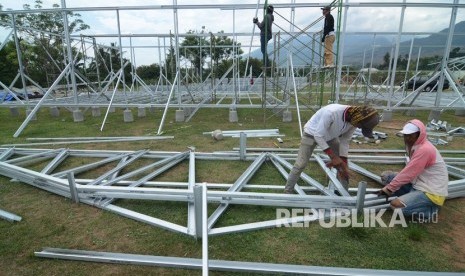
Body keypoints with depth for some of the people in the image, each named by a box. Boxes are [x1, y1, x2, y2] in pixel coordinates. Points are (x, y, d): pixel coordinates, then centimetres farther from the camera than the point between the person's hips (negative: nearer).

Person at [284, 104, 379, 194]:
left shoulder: (354, 119, -19)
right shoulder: (331, 112, -41)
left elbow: (345, 141, -8)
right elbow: (318, 136, -34)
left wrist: (343, 162, -13)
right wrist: (333, 156, -34)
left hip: (330, 136, 6)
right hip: (312, 134, -6)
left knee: (343, 166, 3)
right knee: (300, 164, -9)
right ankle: (288, 191, 6)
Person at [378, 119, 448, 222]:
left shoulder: (425, 149, -23)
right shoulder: (415, 145, 5)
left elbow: (409, 173, -24)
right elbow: (410, 172, 7)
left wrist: (388, 189, -17)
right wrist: (389, 187, 0)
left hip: (432, 192, -9)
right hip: (419, 184, 9)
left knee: (395, 205, -22)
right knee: (385, 176, 1)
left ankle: (430, 211, 0)